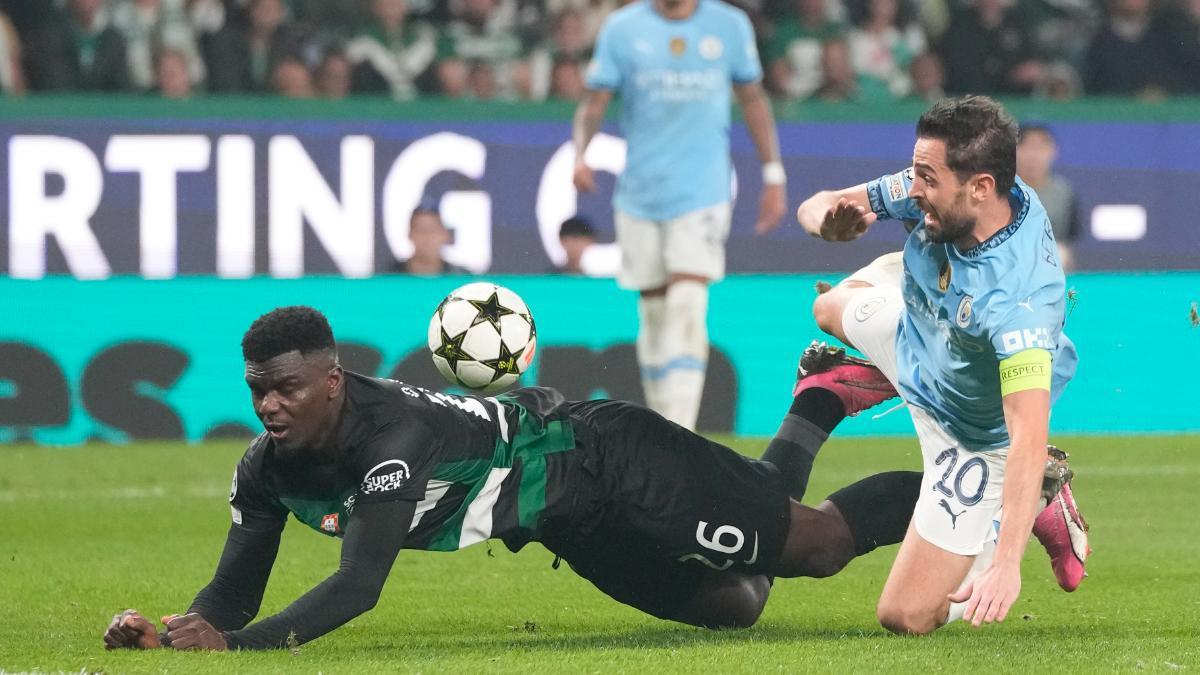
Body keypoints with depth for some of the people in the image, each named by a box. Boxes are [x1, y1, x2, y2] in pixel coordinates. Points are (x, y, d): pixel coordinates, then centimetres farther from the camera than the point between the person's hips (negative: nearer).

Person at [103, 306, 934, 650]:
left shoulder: (394, 436, -40)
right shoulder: (270, 467, -16)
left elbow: (358, 585, -48)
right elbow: (236, 591, -12)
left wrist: (236, 643, -56)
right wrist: (169, 633, -33)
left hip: (600, 458, -7)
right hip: (575, 522, 7)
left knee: (816, 544, -1)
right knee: (733, 605, 24)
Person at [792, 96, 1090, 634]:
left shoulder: (1019, 298, -46)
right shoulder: (942, 196, -26)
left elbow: (1029, 437, -51)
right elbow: (818, 208, -14)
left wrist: (1006, 563, -59)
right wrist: (828, 216, -40)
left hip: (976, 435, -7)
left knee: (906, 617, -2)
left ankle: (1038, 511, 12)